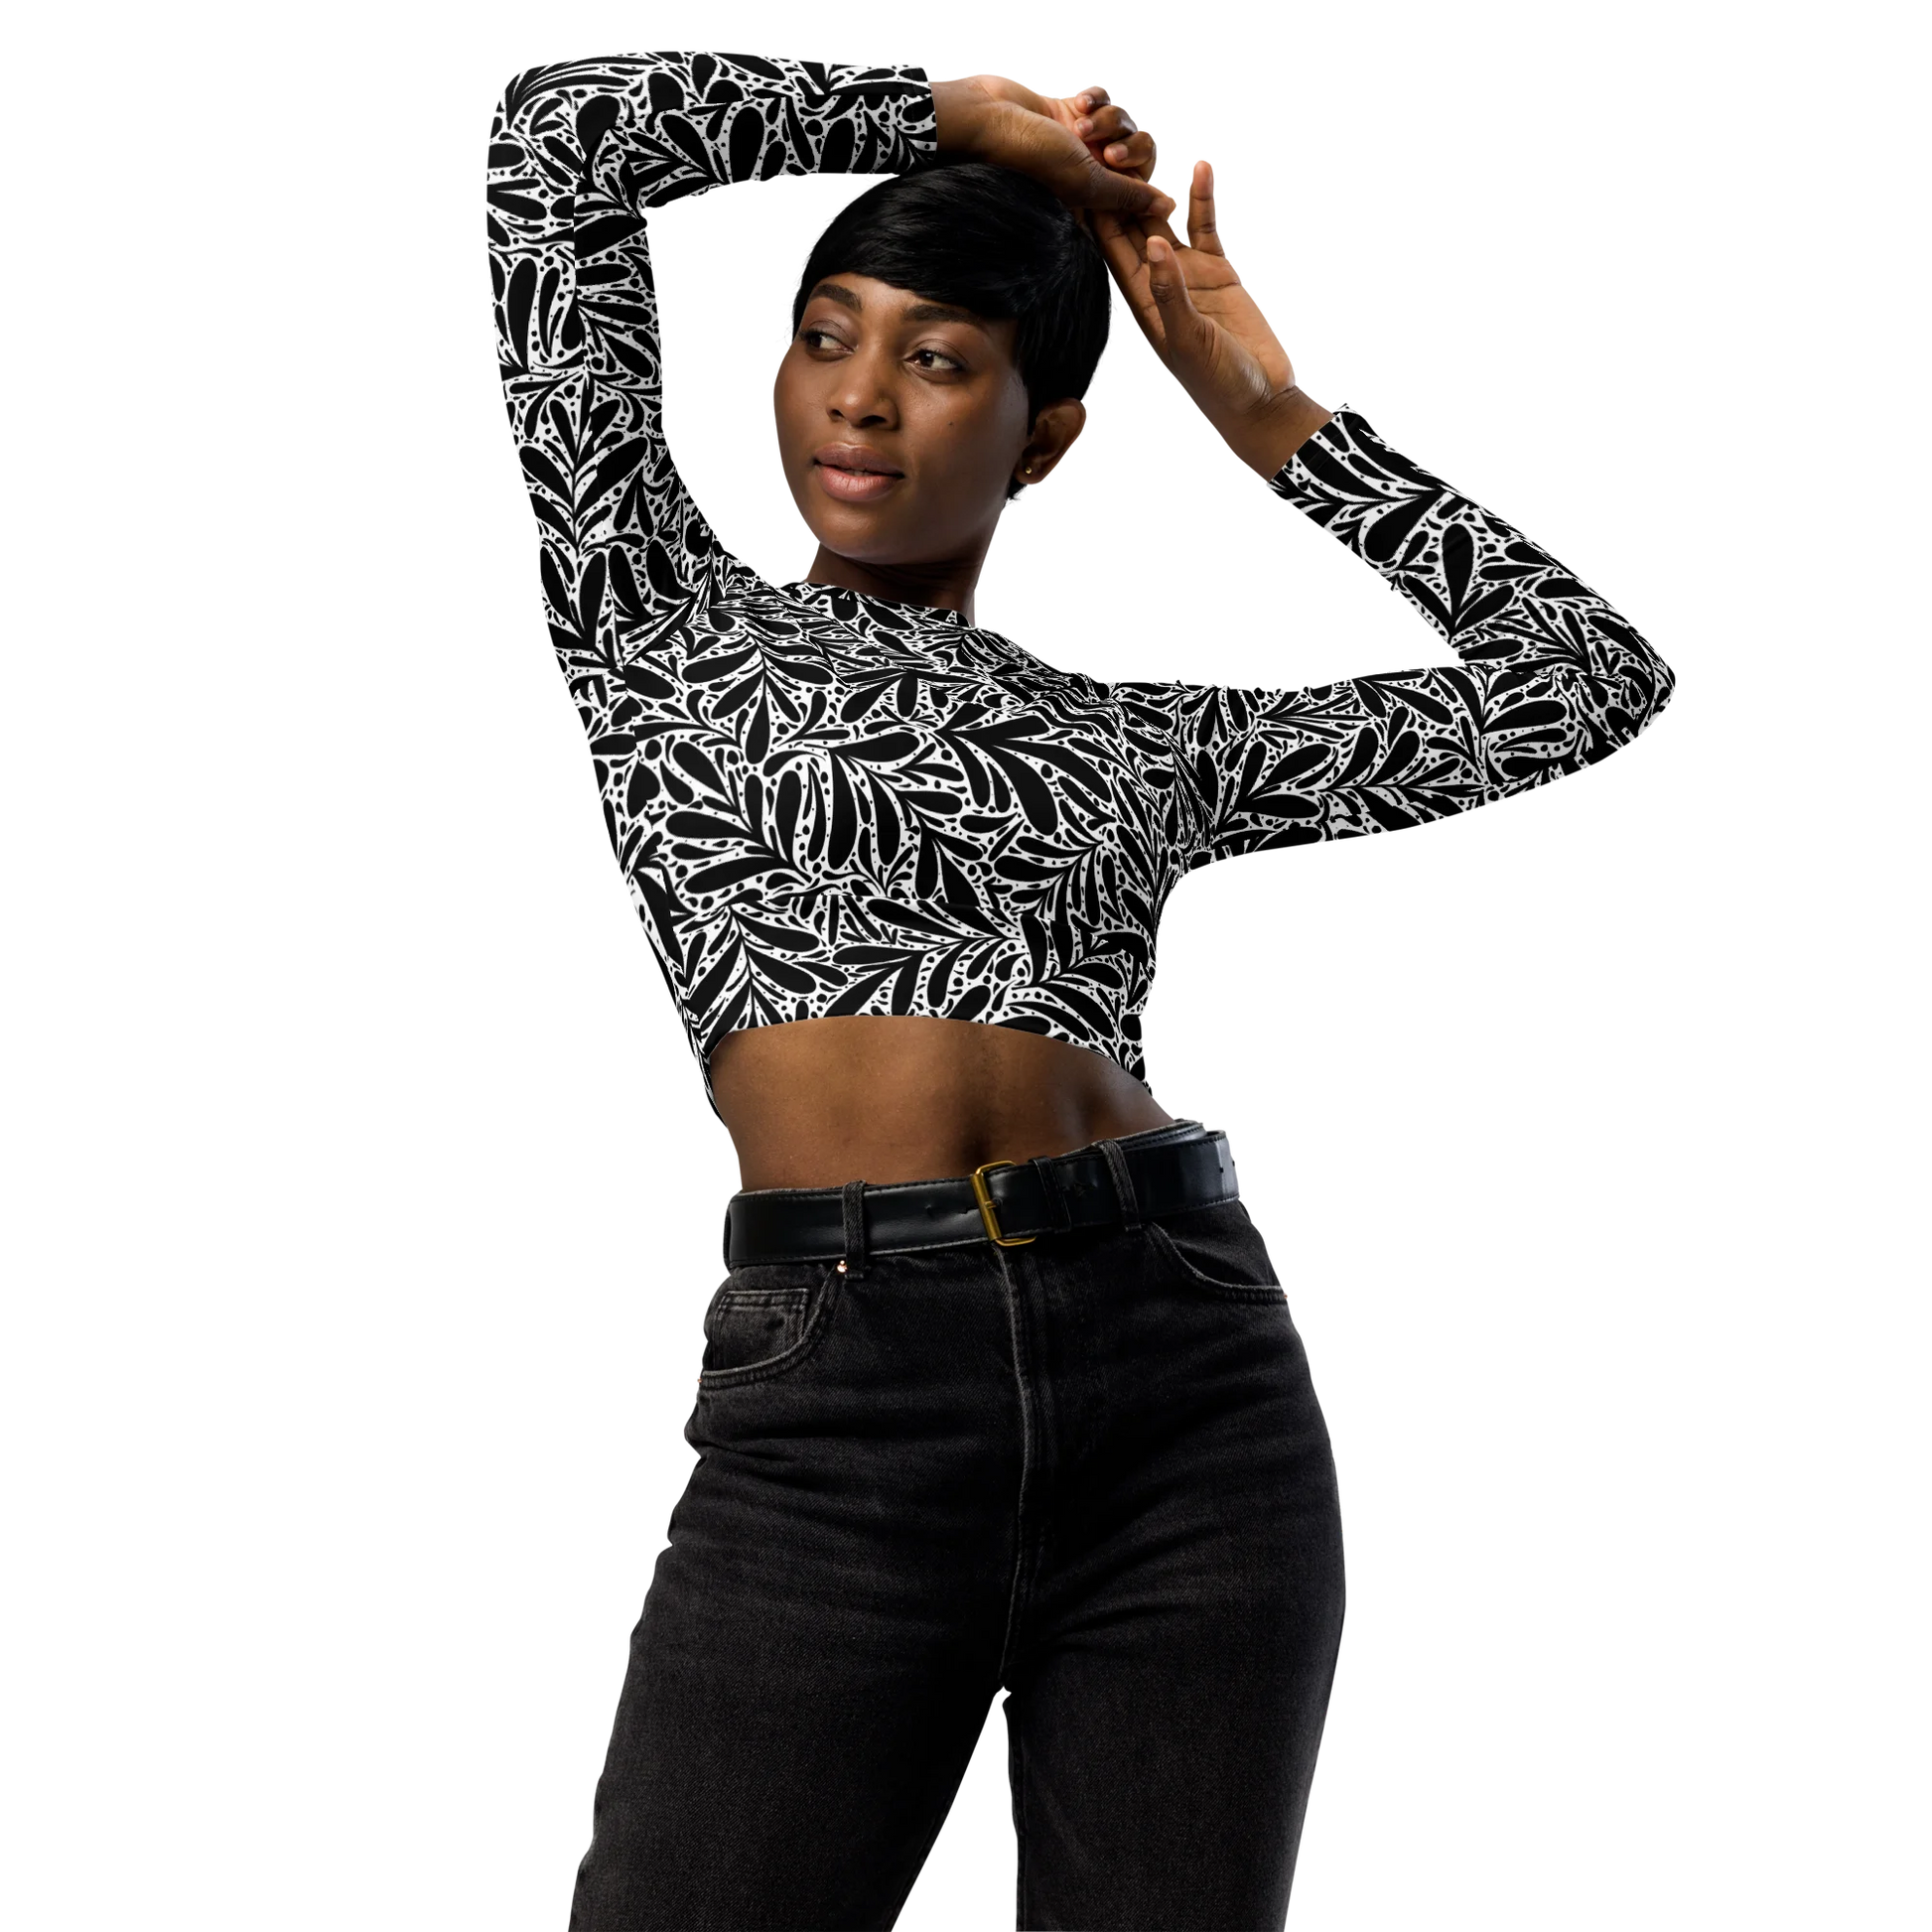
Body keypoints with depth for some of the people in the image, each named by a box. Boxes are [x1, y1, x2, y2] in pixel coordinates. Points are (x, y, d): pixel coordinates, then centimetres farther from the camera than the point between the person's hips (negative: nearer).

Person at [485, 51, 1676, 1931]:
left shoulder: (1146, 734, 17)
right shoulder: (665, 617, 14)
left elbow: (1592, 680, 17)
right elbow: (563, 134, 9)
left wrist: (1265, 414, 18)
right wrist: (945, 112, 18)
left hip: (1190, 1373, 2)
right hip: (834, 1403, -2)